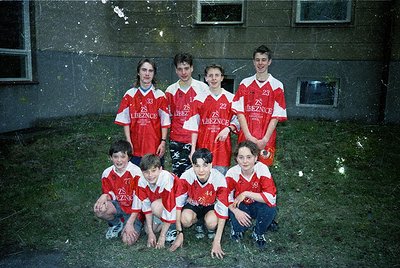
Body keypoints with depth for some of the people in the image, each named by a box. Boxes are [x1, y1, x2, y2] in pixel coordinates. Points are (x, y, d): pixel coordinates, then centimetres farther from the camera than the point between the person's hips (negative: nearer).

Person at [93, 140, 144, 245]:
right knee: (99, 209, -28)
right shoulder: (107, 173, -6)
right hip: (118, 206, 4)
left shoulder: (135, 172, -19)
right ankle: (117, 224, 5)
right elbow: (110, 194, 7)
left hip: (134, 209, -4)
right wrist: (104, 196, -19)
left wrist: (130, 223, -19)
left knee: (128, 240, -23)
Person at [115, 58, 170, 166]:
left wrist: (163, 142, -6)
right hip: (135, 147, 1)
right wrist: (128, 141, -2)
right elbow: (125, 121, 4)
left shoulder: (160, 95, 0)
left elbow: (165, 121, 0)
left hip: (155, 148, -1)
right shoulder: (130, 95, 3)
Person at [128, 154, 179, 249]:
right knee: (148, 229, -7)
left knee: (156, 206, -32)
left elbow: (169, 209, -33)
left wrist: (162, 236, -27)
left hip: (176, 202, -5)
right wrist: (150, 233, -16)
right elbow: (146, 206, -14)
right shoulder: (142, 181, -20)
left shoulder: (166, 180, -36)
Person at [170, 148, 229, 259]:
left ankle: (211, 229, 5)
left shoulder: (219, 179, -30)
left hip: (211, 206, -1)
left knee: (212, 223, -34)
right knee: (186, 220, -31)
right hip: (193, 204, 1)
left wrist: (217, 242, -24)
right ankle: (198, 223, 5)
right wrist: (179, 233, -17)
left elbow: (223, 211, -24)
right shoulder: (186, 177, -29)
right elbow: (178, 203, -19)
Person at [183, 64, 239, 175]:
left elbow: (237, 121, 7)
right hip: (203, 146, 0)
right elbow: (193, 125, 4)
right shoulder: (199, 99, 5)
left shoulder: (231, 98, 5)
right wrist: (193, 148, -1)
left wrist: (228, 129, -13)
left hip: (222, 145, 0)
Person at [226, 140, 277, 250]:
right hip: (240, 206, 0)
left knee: (270, 208, -32)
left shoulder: (262, 169, -24)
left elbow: (271, 198, -31)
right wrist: (235, 211, -29)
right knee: (239, 225, -29)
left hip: (257, 205, 0)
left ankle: (258, 233, 1)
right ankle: (237, 228, 13)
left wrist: (246, 194, -32)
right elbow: (226, 196, -10)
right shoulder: (232, 173, -19)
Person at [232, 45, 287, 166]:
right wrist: (248, 136, -8)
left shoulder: (276, 86, 1)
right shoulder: (245, 83, 7)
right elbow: (240, 112, 2)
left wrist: (265, 139, -11)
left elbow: (276, 116, -3)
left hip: (266, 141, -1)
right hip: (245, 138, 2)